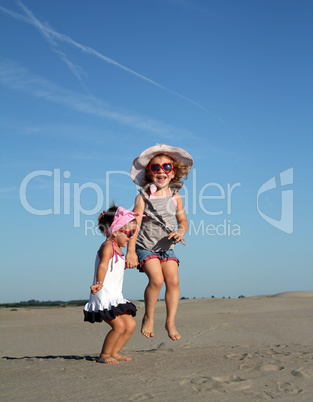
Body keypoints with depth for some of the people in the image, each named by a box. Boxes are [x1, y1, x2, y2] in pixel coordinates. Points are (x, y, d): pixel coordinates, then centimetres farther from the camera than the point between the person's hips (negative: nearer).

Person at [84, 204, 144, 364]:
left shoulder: (117, 249, 18)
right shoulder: (107, 246, -12)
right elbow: (103, 266, -31)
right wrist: (99, 283, -46)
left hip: (115, 296, 10)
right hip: (104, 296, -10)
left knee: (130, 324, 6)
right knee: (119, 326, -18)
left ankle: (114, 352, 17)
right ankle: (104, 355, -4)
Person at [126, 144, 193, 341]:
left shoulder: (176, 197, 2)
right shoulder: (143, 197, -8)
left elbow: (183, 220, 13)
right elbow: (135, 224, -10)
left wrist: (180, 232, -10)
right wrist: (131, 251, -15)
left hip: (166, 247, 3)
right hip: (146, 247, -3)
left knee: (173, 280, -12)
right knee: (156, 279, -21)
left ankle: (171, 322, 0)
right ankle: (148, 318, -1)